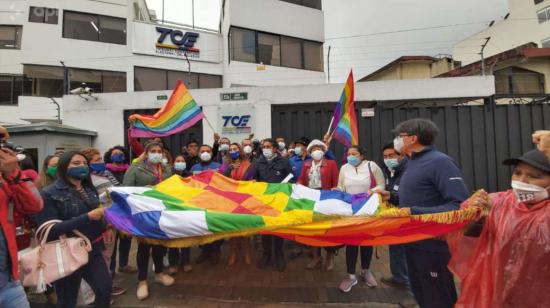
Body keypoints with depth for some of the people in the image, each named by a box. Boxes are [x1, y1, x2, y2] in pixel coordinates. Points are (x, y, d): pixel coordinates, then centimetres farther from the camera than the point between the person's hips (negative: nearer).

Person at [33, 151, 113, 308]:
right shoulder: (49, 194, -12)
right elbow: (50, 230, -21)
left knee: (105, 288, 9)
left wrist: (106, 227, -2)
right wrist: (87, 217, -27)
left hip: (93, 250, 5)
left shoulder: (89, 189, 6)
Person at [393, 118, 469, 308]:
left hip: (433, 246, -8)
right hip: (414, 244, 8)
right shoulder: (413, 163, 8)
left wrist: (414, 212, -29)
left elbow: (460, 205, -28)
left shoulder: (439, 162, -19)